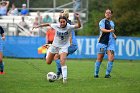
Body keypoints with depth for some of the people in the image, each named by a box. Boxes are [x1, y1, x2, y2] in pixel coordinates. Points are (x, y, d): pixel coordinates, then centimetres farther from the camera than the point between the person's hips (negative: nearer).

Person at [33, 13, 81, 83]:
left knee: (62, 61, -24)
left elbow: (79, 26, -35)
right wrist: (38, 26, 5)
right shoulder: (56, 26, -17)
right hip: (55, 45, 3)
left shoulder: (69, 27, -22)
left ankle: (64, 78, -19)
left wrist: (78, 18, -52)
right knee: (48, 62, 14)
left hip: (64, 47, -3)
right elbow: (48, 24, 1)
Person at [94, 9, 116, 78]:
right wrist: (109, 30, -39)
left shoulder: (112, 22, 18)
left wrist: (114, 35, 14)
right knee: (100, 59, 0)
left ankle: (107, 74, -2)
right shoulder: (103, 21, -4)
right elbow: (102, 29, -23)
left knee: (111, 59, -10)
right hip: (102, 42, -5)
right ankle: (96, 74, 13)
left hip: (111, 42, 5)